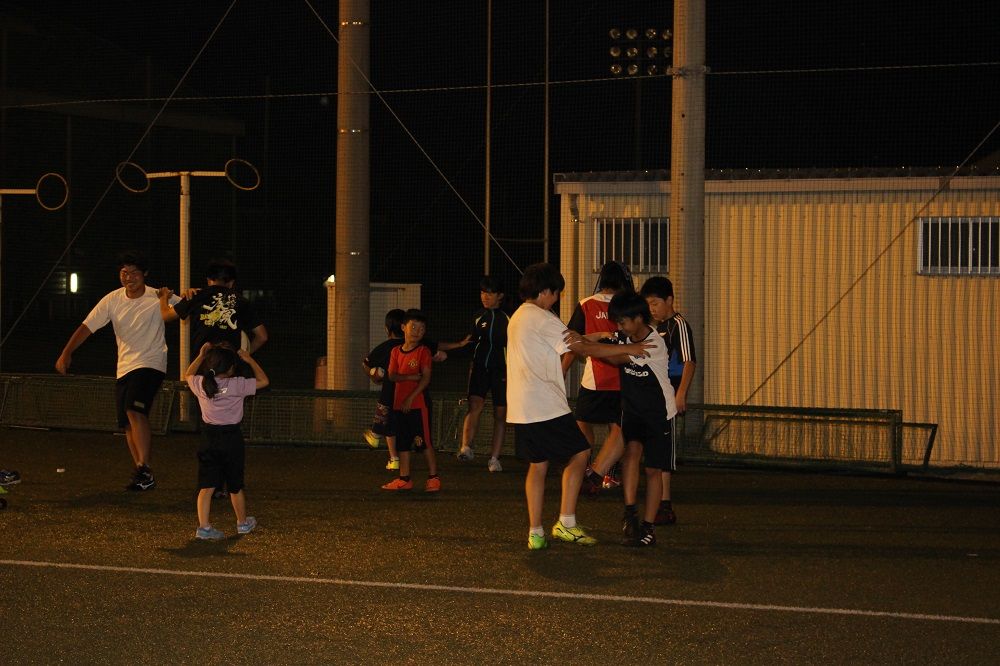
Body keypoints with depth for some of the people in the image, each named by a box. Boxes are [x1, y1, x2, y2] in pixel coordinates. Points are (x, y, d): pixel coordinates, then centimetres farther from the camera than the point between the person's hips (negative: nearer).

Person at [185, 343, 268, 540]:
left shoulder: (201, 384, -2)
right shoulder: (237, 385, -11)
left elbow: (188, 375, 22)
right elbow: (263, 381, 0)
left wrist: (201, 355, 25)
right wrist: (249, 360, 8)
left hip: (209, 439, 2)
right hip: (232, 439, -2)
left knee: (206, 486, 1)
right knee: (235, 485, 14)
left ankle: (204, 526, -9)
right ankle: (243, 522, 30)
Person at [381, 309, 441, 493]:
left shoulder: (423, 351, -5)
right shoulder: (396, 351, 10)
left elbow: (426, 378, -12)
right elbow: (392, 375, 0)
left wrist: (411, 398, -17)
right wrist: (411, 377, -15)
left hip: (418, 403, -6)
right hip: (399, 404, 6)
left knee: (424, 441, -5)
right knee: (402, 442, 9)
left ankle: (433, 477, 0)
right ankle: (404, 479, 16)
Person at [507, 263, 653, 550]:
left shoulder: (518, 318, 18)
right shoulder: (541, 319, -11)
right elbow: (582, 348, -12)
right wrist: (626, 349, -8)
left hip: (521, 408, 9)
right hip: (546, 405, -9)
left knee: (538, 463, 11)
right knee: (579, 453, -1)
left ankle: (535, 532, 8)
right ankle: (566, 522, -5)